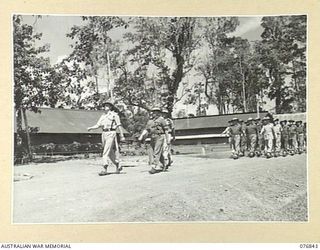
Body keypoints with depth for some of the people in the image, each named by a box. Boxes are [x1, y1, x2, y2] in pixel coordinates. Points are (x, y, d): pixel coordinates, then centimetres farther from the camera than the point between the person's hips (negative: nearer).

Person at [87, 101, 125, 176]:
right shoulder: (103, 116, 17)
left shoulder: (114, 115, 0)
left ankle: (105, 170, -14)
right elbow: (97, 125, 11)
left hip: (111, 134, -6)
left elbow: (119, 126, 0)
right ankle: (118, 167, 26)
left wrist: (122, 136, -1)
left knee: (106, 152, -14)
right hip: (104, 134, 6)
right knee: (111, 152, 12)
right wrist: (91, 128, -8)